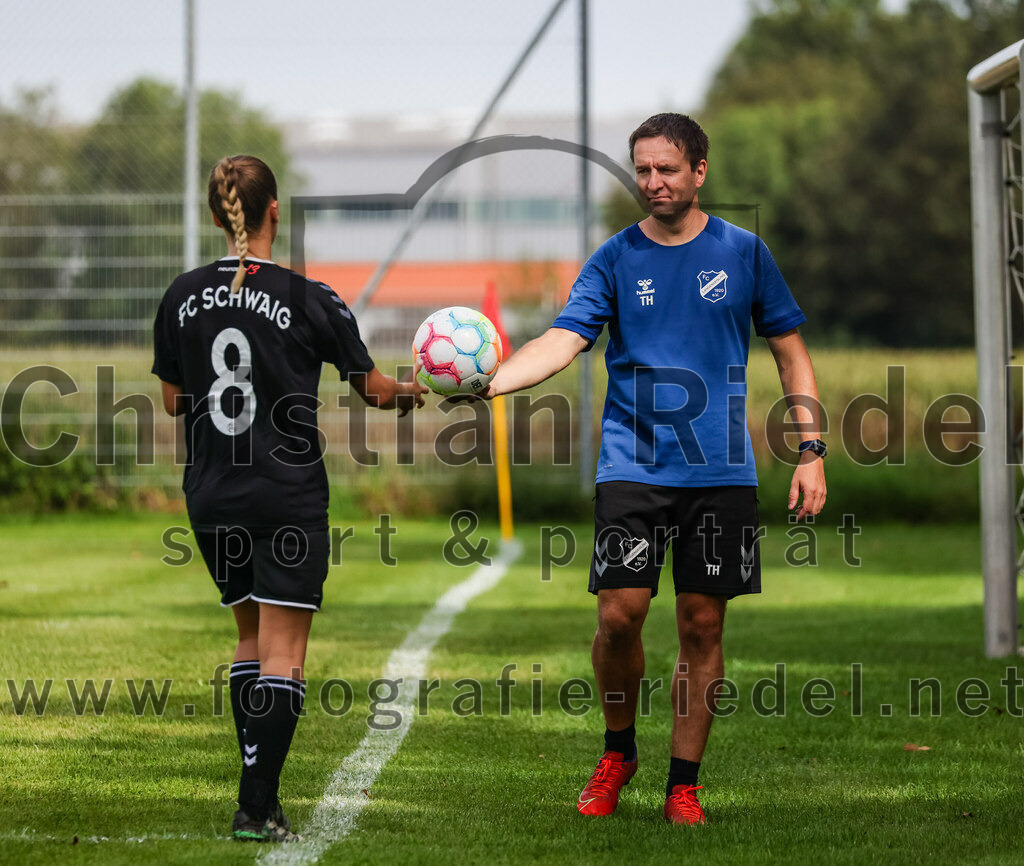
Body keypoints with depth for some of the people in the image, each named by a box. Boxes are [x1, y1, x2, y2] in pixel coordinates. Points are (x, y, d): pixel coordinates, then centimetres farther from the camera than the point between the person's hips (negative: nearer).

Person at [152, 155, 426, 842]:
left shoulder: (184, 297, 0)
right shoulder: (309, 301, -10)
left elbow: (174, 400, 9)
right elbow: (375, 391, 0)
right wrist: (409, 393, 21)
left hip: (211, 495, 4)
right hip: (288, 495, -4)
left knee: (253, 633, 19)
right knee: (284, 649, -1)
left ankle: (259, 790, 16)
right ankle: (258, 807, -8)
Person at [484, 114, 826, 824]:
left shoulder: (743, 252, 5)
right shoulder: (614, 260, 3)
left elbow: (790, 353, 12)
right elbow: (563, 341, -10)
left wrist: (811, 452, 4)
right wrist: (487, 381, -28)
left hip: (722, 472, 1)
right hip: (633, 466, -1)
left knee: (702, 625, 2)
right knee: (620, 613, -12)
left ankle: (684, 783, 12)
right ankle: (618, 750, 13)